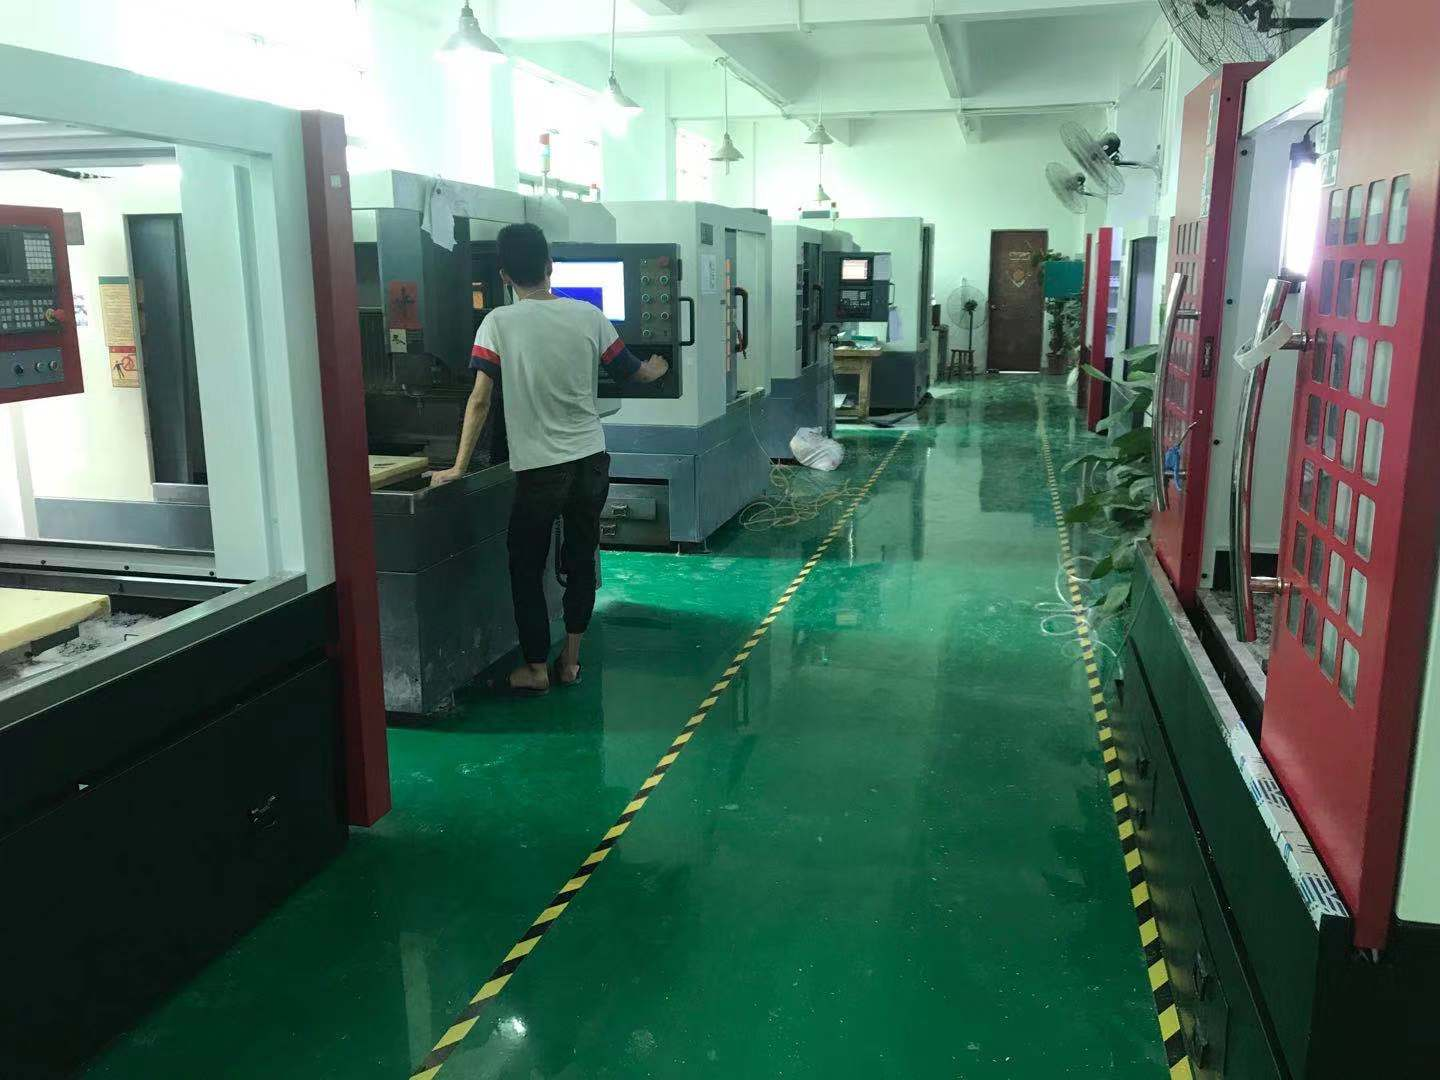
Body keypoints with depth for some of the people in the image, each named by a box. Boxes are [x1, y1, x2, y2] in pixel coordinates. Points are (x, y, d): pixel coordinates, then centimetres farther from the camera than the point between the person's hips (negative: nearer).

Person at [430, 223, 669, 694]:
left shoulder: (499, 323, -9)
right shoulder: (589, 315, 0)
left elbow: (480, 399, -12)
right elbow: (631, 372, 11)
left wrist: (459, 467, -5)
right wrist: (655, 370, 34)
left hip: (539, 467, -3)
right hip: (591, 459, 4)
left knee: (526, 567, 12)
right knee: (581, 559, 16)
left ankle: (537, 668, 18)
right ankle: (570, 660, 24)